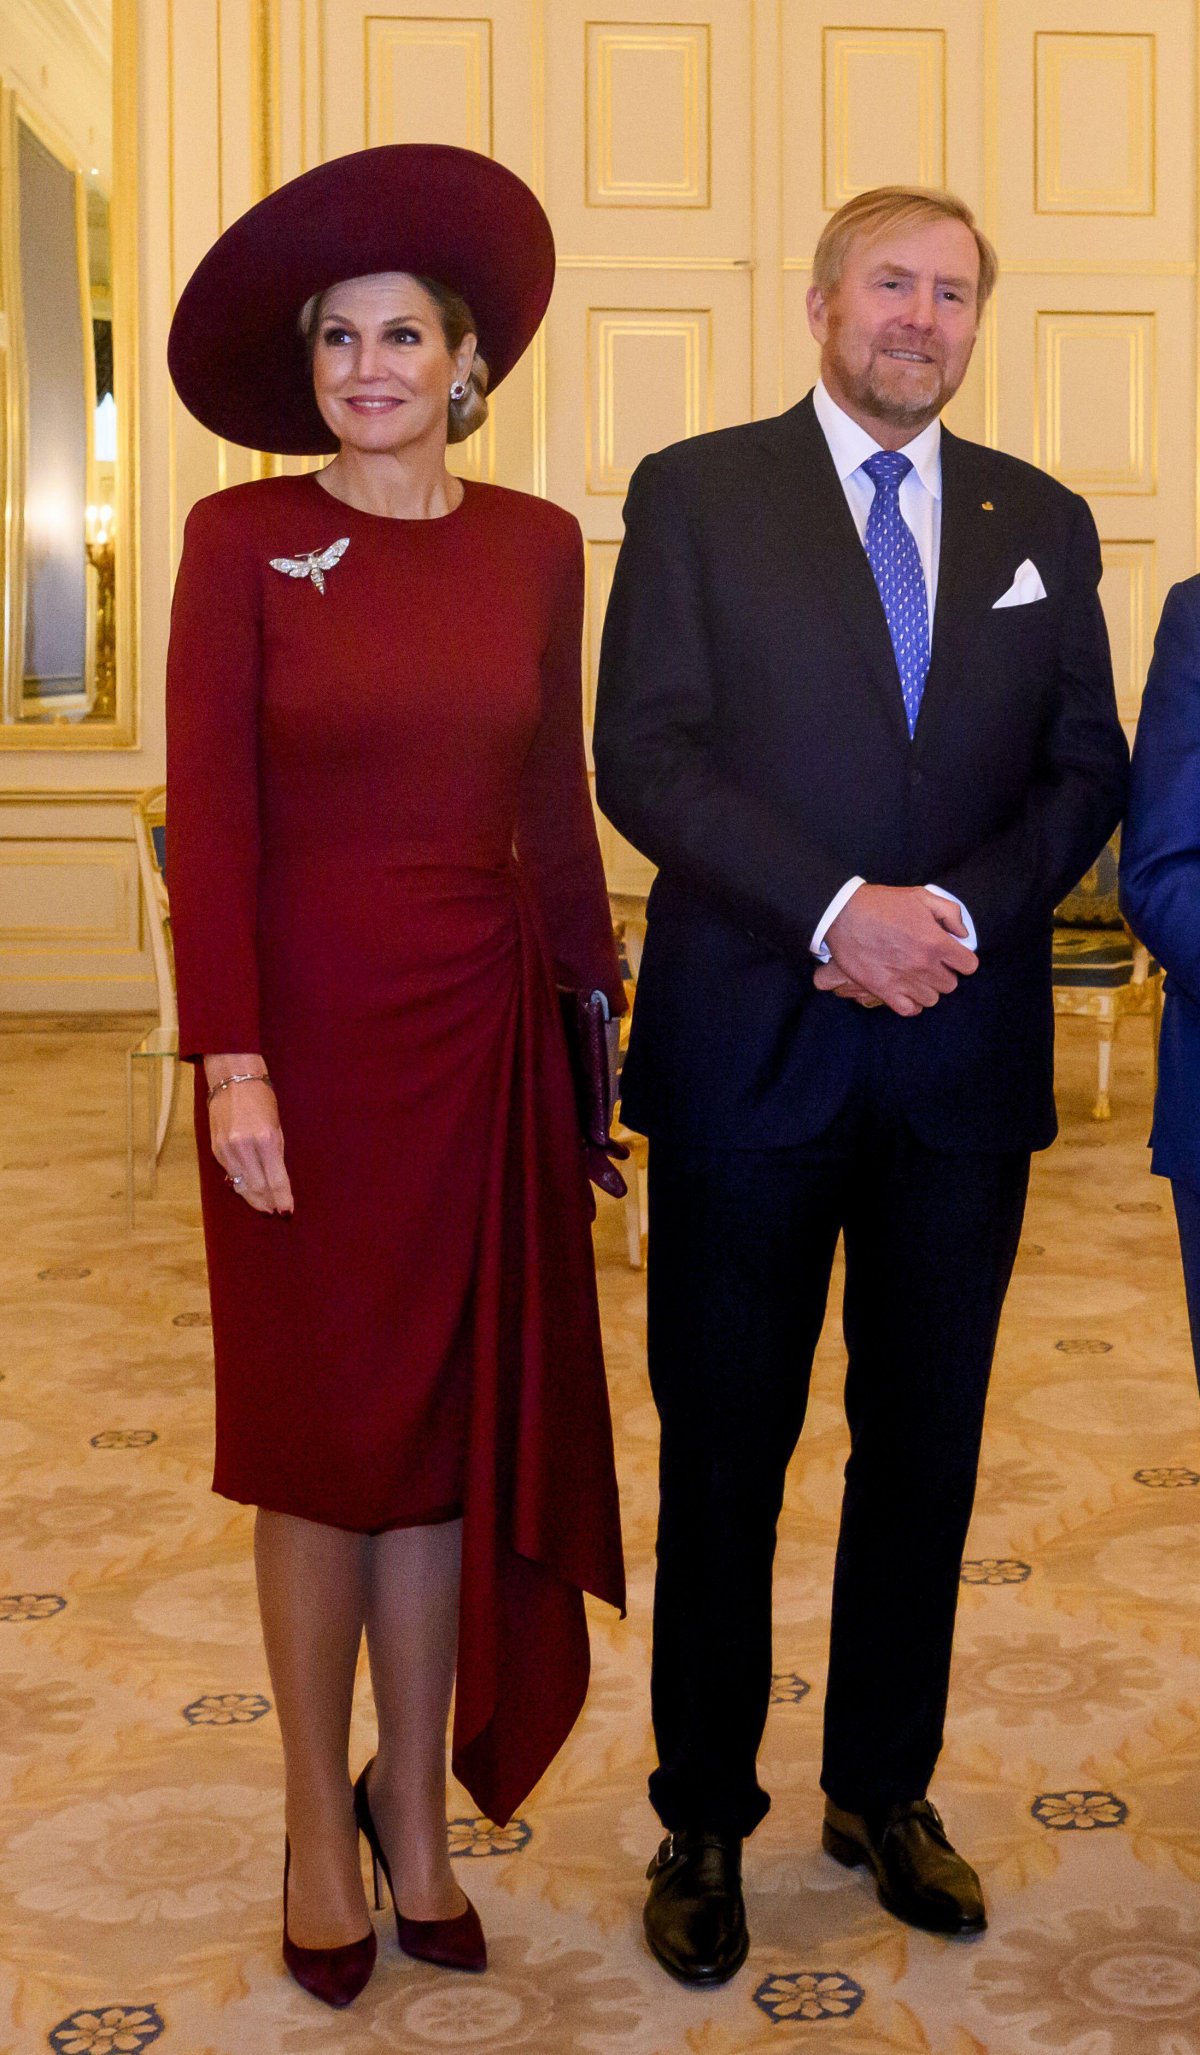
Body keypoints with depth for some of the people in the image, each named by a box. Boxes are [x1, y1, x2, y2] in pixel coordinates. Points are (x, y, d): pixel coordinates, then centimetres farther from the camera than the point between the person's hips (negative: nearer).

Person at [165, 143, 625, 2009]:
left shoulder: (537, 545, 6)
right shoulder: (243, 539, -3)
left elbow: (557, 800, 10)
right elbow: (207, 815, -7)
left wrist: (597, 989, 10)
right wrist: (229, 1059, -14)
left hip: (478, 1035, 3)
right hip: (307, 1029, -2)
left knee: (453, 1425, 8)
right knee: (320, 1435, 6)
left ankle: (418, 1809, 24)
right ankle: (320, 1820, 22)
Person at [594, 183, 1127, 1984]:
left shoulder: (1042, 522, 12)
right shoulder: (697, 493, 3)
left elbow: (1088, 770, 8)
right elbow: (645, 752, -8)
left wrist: (962, 911, -11)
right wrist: (839, 909, -18)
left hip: (964, 1055, 3)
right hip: (751, 1053, -3)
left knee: (927, 1446, 12)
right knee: (724, 1456, 6)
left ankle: (884, 1791, 29)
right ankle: (705, 1821, 21)